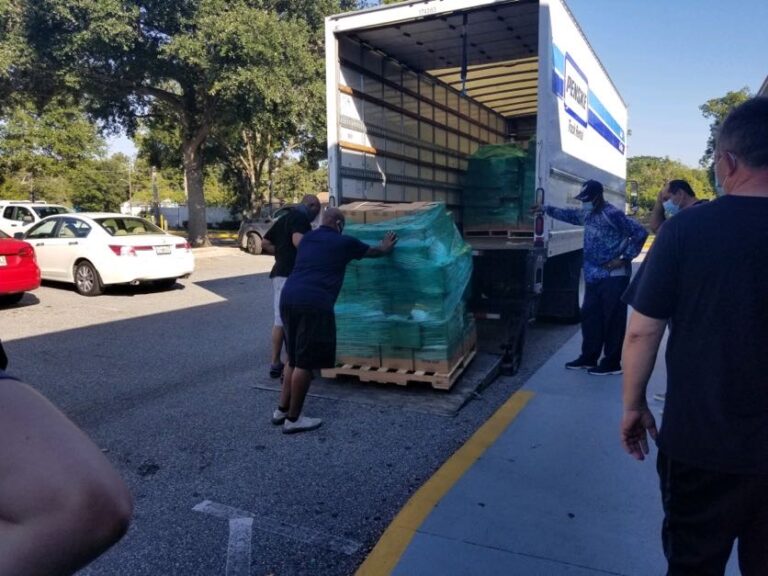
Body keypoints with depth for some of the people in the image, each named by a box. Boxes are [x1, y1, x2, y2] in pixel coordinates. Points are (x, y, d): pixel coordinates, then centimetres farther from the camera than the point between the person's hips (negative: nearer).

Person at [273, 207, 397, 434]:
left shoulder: (307, 239, 23)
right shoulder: (344, 242, 6)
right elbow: (373, 251, 24)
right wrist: (386, 247, 47)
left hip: (289, 297, 8)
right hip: (313, 303, -8)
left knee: (295, 358, 19)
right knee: (305, 362, 1)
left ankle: (282, 410, 27)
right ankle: (293, 419, 9)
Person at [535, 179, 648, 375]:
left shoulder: (612, 214, -16)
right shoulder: (587, 214, 11)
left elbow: (640, 233, -17)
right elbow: (569, 214, 30)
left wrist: (625, 258, -16)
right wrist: (546, 209, 30)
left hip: (613, 276, -9)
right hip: (594, 276, 9)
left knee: (613, 319, -2)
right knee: (589, 316, 13)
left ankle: (612, 362, 6)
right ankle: (589, 357, 24)